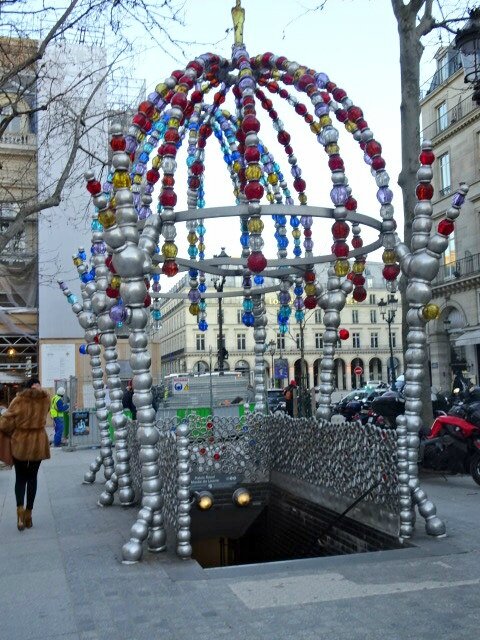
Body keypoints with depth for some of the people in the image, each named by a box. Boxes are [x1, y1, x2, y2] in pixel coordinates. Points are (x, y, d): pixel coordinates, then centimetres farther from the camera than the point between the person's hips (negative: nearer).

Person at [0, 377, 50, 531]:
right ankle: (28, 513, 14)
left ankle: (20, 509, -10)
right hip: (38, 443, 2)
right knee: (32, 477, 13)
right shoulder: (45, 399, -3)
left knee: (20, 478, 11)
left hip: (20, 444, -1)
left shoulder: (18, 400, -9)